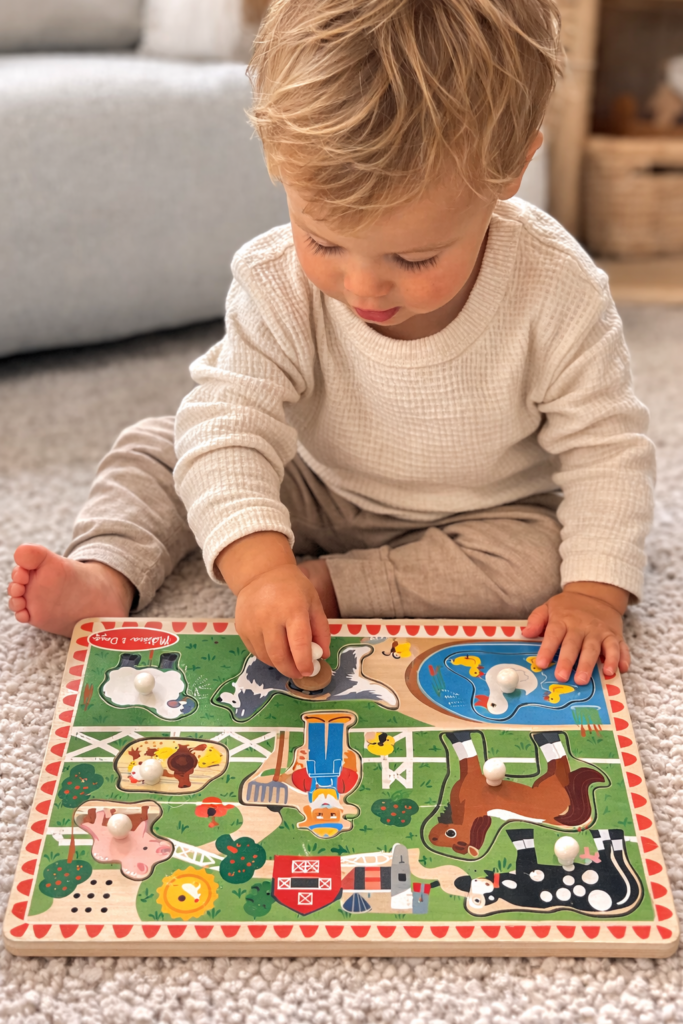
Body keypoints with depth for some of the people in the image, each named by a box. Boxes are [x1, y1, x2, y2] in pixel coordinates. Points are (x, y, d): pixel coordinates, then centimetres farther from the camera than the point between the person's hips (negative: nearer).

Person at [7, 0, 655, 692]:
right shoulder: (276, 284, -26)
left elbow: (606, 449, -19)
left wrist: (596, 590, -28)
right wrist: (260, 564, -46)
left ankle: (330, 582, -25)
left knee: (538, 558, -31)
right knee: (154, 447, -3)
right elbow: (229, 423, -30)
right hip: (314, 496, 2)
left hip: (486, 515, -1)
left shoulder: (556, 296, -28)